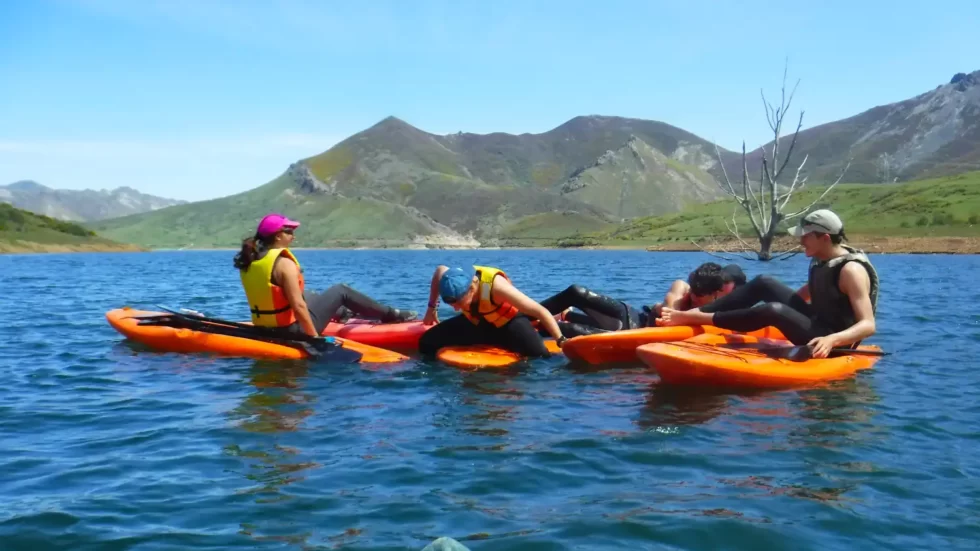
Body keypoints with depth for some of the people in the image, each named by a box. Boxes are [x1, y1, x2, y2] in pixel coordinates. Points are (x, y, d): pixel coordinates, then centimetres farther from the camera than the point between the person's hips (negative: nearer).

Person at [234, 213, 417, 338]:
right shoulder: (284, 263, -23)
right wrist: (315, 337, -19)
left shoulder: (249, 261, 2)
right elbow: (298, 306, -26)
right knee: (340, 291, 6)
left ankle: (341, 313, 60)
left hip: (265, 328, 8)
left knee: (308, 296, 33)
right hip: (293, 329, -8)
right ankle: (391, 315, 18)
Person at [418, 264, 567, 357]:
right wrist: (431, 308, 13)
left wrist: (561, 341, -39)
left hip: (509, 321, -4)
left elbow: (540, 311, -35)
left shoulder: (495, 286, -39)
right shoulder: (454, 282, -24)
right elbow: (440, 270, 6)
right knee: (427, 343, -12)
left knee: (539, 357, -32)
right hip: (477, 323, 5)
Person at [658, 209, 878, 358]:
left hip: (834, 342, -9)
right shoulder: (820, 260, 6)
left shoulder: (851, 270, -21)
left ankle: (698, 319, -25)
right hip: (816, 324, 9)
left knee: (774, 311, -32)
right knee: (763, 284, -1)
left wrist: (832, 340, -44)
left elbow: (868, 325, -29)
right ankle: (695, 312, -11)